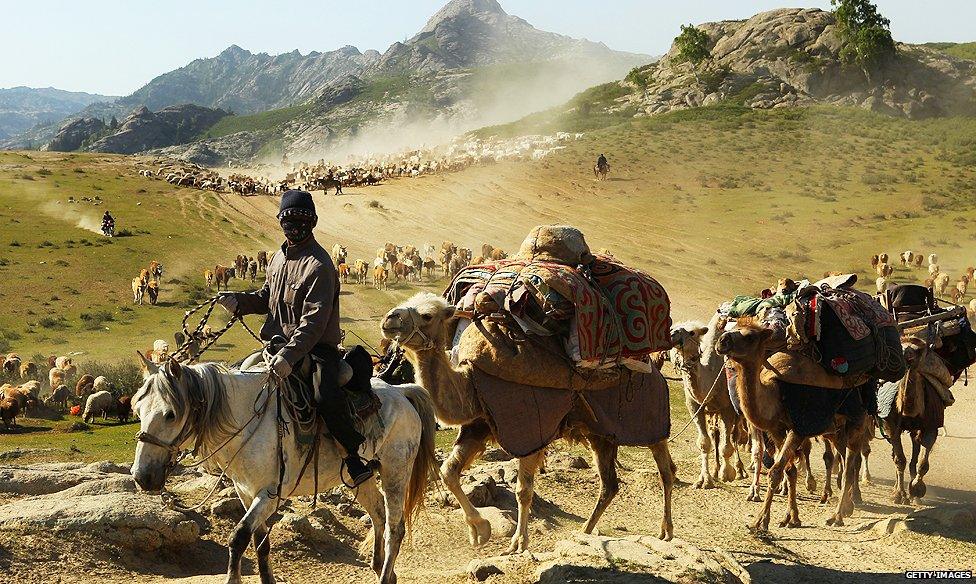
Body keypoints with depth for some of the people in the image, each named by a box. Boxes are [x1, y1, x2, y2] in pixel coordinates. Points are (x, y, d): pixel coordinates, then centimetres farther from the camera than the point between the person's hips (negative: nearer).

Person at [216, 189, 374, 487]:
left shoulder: (319, 266, -17)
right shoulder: (280, 258, 11)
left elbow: (313, 322, -24)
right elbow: (266, 297, 21)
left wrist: (289, 356, -35)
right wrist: (238, 301, 0)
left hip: (316, 348, -9)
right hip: (281, 343, 9)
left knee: (327, 398, -33)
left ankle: (355, 455, -14)